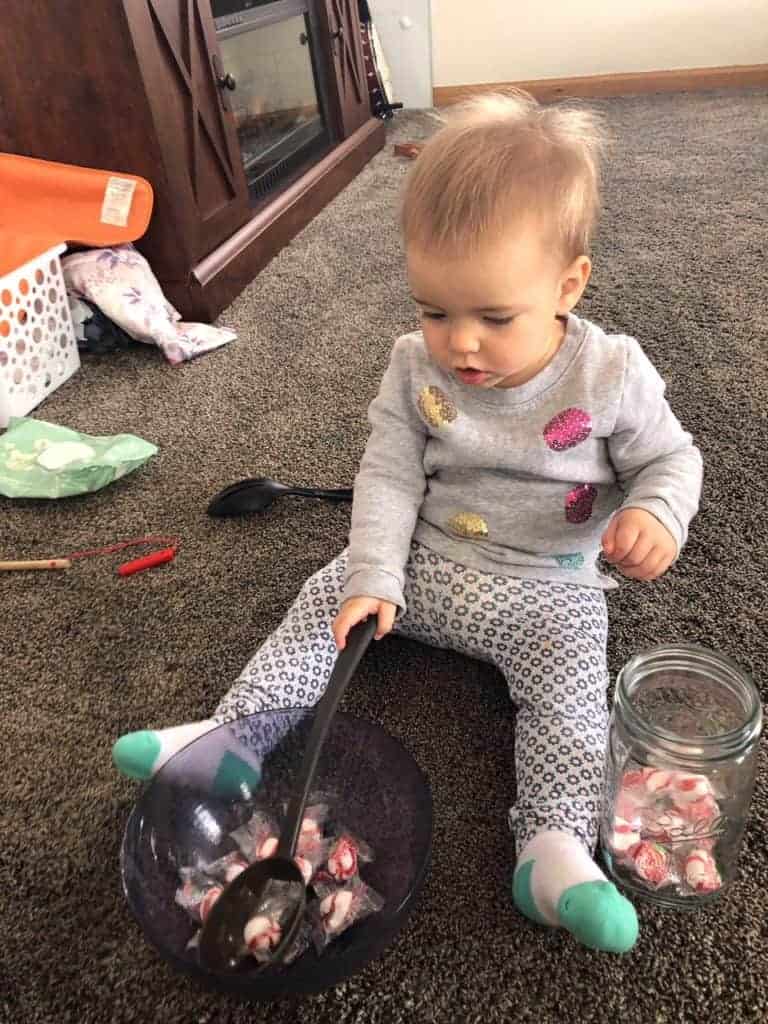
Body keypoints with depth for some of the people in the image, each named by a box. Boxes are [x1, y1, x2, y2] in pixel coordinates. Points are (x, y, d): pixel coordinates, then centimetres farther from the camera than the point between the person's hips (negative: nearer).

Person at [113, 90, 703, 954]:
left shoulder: (611, 374, -16)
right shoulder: (416, 368, -10)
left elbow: (670, 459, -3)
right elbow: (388, 475, -9)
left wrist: (655, 515, -25)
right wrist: (373, 577, -20)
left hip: (547, 585, -2)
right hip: (423, 563, 3)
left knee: (568, 681, -24)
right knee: (326, 600, -5)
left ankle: (554, 847, -21)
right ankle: (234, 734, 0)